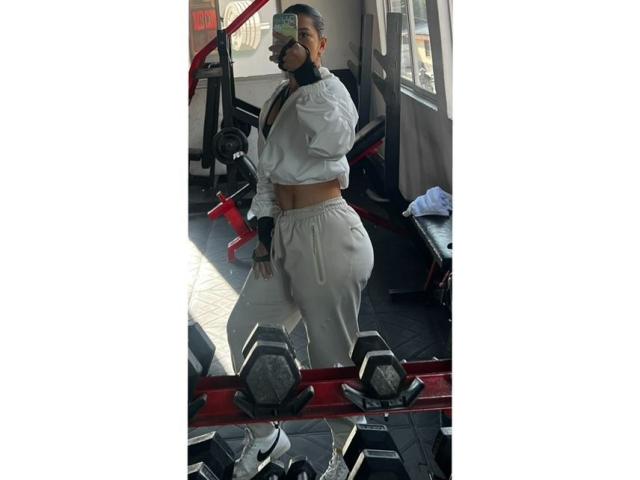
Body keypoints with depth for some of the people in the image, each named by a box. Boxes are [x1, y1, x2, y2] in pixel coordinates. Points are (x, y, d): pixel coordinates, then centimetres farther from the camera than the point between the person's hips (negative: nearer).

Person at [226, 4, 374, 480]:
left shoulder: (330, 87, -9)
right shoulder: (276, 98, 16)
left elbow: (335, 140, -32)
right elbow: (267, 169, 16)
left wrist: (307, 75, -31)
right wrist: (264, 226, 7)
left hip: (326, 230, -9)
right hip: (284, 229, 9)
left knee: (332, 348, 2)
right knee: (244, 327, 14)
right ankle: (265, 435, 35)